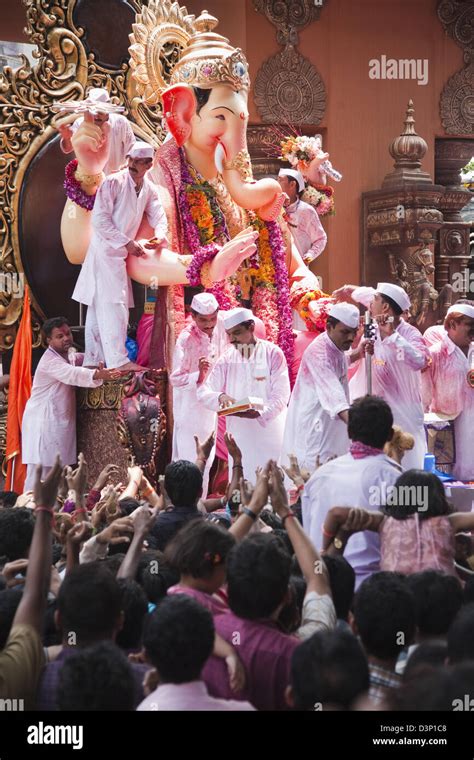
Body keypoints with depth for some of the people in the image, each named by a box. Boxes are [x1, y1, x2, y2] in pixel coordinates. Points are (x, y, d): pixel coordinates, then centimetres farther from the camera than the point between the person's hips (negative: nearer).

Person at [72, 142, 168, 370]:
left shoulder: (149, 189, 10)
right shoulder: (113, 182, -13)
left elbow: (158, 215, 11)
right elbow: (100, 219, -16)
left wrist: (160, 235, -13)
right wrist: (127, 243, -17)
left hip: (119, 253, 8)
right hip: (105, 249, -8)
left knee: (99, 306, 12)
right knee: (113, 304, -14)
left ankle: (93, 360, 15)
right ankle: (118, 360, -19)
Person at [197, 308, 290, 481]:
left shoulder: (272, 353, -3)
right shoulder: (227, 359, 7)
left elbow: (281, 395, -8)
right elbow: (203, 392, 7)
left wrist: (259, 413, -25)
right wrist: (220, 397, -16)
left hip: (269, 430, -3)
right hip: (238, 433, 3)